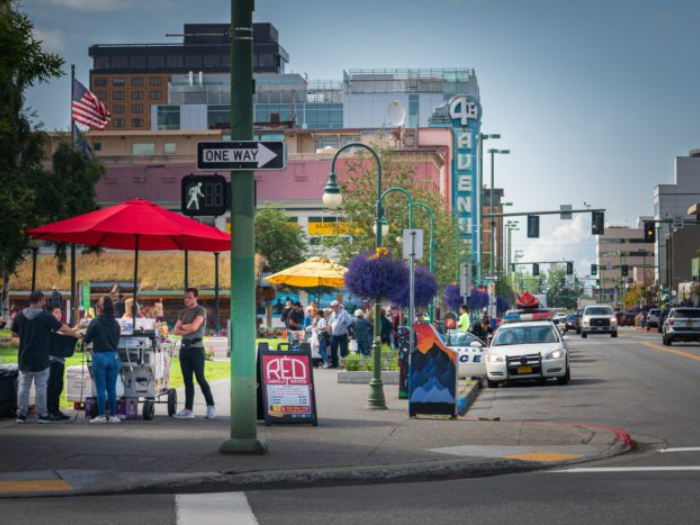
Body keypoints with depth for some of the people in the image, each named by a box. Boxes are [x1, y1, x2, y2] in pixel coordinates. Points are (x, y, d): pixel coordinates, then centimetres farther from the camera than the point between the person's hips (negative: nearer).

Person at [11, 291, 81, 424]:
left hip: (24, 358, 4)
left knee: (23, 386, 10)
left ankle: (21, 414, 11)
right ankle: (42, 414, 7)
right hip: (40, 358, -4)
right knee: (41, 386, 3)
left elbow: (14, 333, 11)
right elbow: (63, 329, -9)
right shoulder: (45, 316, -11)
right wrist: (76, 335, 6)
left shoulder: (20, 316, 0)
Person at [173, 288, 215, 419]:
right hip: (184, 347, 7)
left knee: (200, 379, -7)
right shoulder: (183, 312, 16)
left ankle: (211, 407, 2)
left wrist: (183, 326, 0)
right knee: (187, 380, 7)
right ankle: (188, 410, 9)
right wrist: (188, 329, -7)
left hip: (196, 347, -7)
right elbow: (176, 331, 9)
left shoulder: (200, 310, -4)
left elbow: (194, 326, -17)